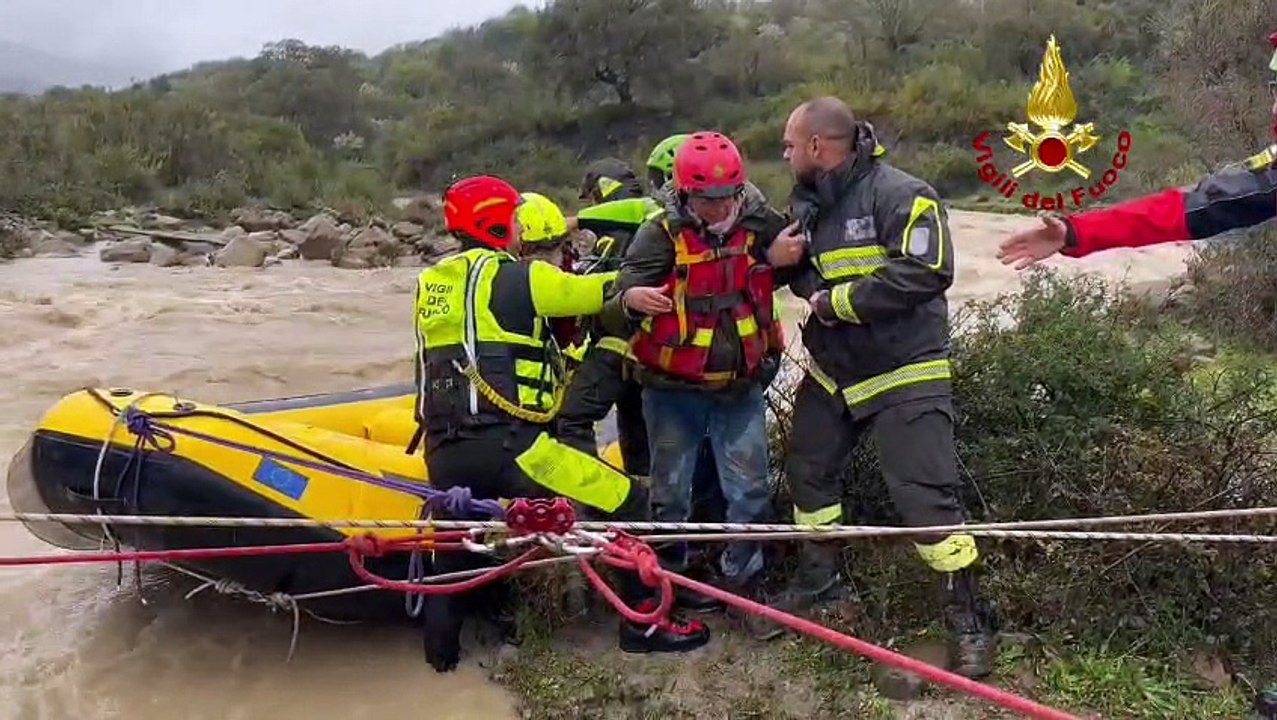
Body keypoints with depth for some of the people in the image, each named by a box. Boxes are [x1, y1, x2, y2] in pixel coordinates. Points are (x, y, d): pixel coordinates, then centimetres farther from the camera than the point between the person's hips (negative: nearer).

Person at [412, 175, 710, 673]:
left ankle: (441, 646, 34)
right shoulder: (510, 278, -3)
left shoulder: (431, 283, 17)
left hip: (442, 453, 7)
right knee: (627, 503, 3)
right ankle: (643, 623, 8)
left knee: (455, 545, 28)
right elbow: (594, 291, 1)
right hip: (504, 446, -7)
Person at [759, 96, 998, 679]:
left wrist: (835, 301, -23)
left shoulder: (901, 196, -18)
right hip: (829, 370, 8)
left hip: (902, 376, -8)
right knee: (808, 473, 18)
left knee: (926, 499, -9)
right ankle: (817, 575, 41)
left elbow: (926, 273, -30)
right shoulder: (807, 202, 8)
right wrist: (776, 257, -7)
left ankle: (970, 617, 6)